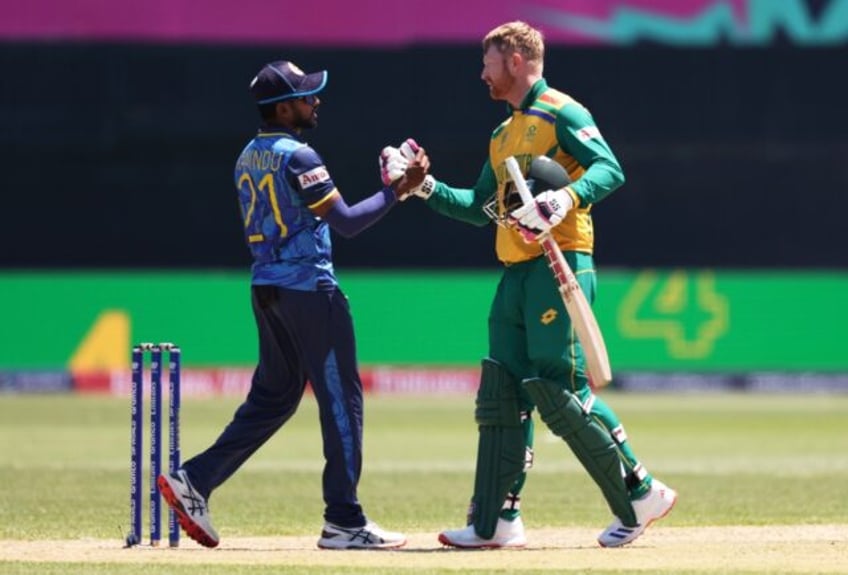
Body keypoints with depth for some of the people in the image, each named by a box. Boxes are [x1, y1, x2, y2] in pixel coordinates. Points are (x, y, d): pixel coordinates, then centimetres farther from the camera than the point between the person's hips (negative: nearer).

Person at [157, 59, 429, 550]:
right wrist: (397, 189, -10)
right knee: (341, 398, -2)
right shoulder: (297, 157, -14)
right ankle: (344, 521, -2)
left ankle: (195, 480, 6)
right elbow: (347, 222, -16)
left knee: (273, 396, 15)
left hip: (266, 288, 9)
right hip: (309, 288, -9)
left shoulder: (248, 158, 13)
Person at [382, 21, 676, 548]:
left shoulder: (561, 114, -4)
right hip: (516, 274, 9)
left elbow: (610, 169, -16)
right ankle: (497, 520, 5)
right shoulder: (504, 135, 24)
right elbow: (480, 207, 27)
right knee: (503, 397, 4)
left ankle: (640, 495, -4)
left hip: (560, 265, -9)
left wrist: (567, 198, -31)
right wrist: (427, 188, 18)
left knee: (561, 390, -13)